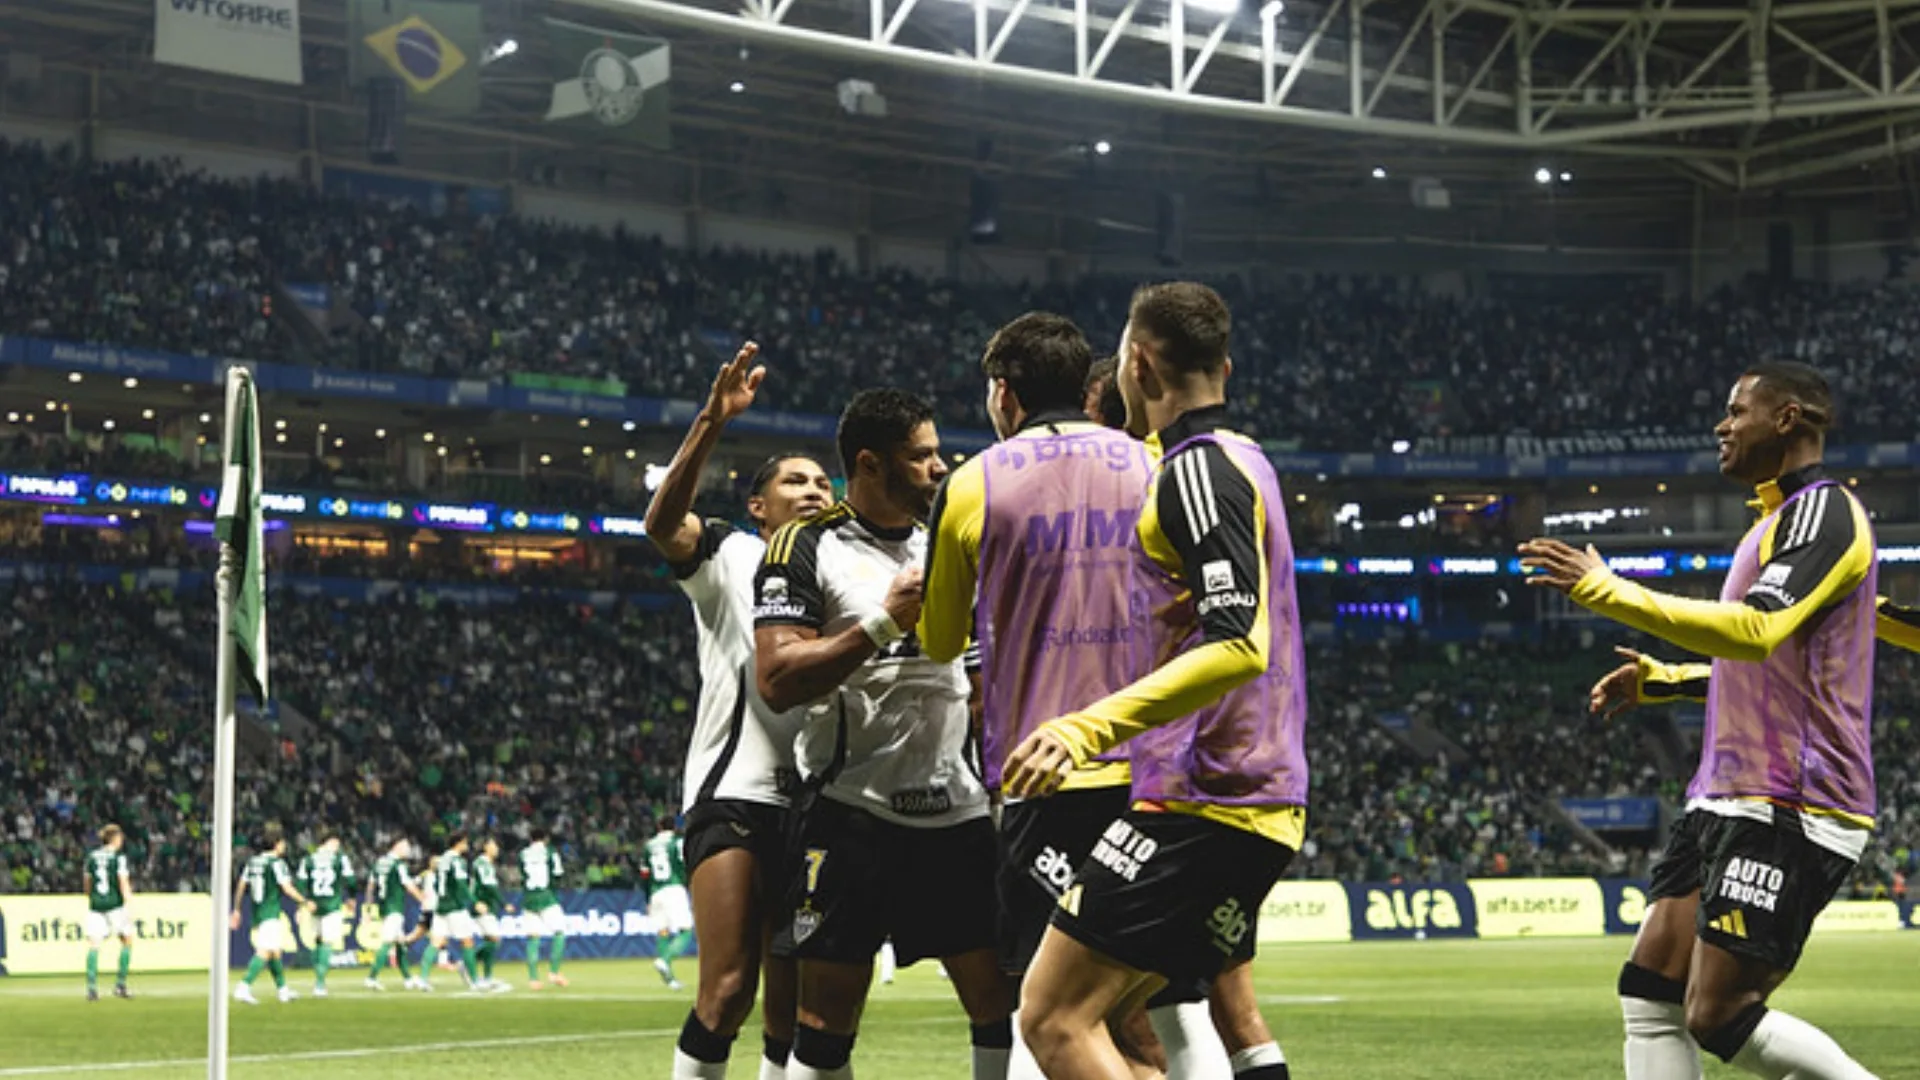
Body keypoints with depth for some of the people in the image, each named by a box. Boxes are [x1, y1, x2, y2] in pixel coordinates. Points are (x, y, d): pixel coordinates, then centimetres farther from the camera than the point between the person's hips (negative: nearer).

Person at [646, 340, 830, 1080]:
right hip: (735, 791, -5)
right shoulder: (729, 557, 5)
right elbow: (663, 523, -16)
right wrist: (712, 422, -29)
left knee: (794, 1005, 7)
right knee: (727, 991, -14)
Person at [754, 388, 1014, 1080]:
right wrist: (884, 622, -17)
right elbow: (777, 680, -15)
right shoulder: (808, 548, -2)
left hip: (956, 809, 5)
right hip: (853, 809, -5)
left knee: (1003, 1006, 1)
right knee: (826, 1024, -2)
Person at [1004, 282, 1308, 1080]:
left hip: (1203, 804, -10)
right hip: (1261, 810, 10)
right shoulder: (1239, 460, 18)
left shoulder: (1198, 470, -12)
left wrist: (1092, 726, -31)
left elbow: (1240, 645, -24)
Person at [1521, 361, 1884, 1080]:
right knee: (1649, 991, 3)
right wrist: (1658, 680, 23)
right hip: (1726, 803, 10)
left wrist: (1605, 590, -26)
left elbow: (1756, 632, -28)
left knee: (1716, 1017, -13)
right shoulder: (1778, 521, 21)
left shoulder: (1824, 512, -11)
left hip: (1787, 813, -10)